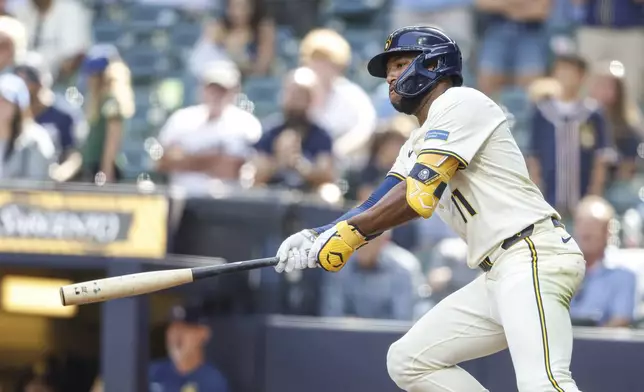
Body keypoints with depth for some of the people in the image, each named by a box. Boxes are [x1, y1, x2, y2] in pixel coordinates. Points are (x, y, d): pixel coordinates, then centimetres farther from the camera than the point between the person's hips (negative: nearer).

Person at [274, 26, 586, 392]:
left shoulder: (459, 102, -4)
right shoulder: (418, 145, 25)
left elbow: (418, 196, -14)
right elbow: (375, 210, 13)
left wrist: (347, 233, -10)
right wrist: (315, 237, -4)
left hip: (532, 255, -11)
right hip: (499, 274, 11)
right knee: (409, 361, 10)